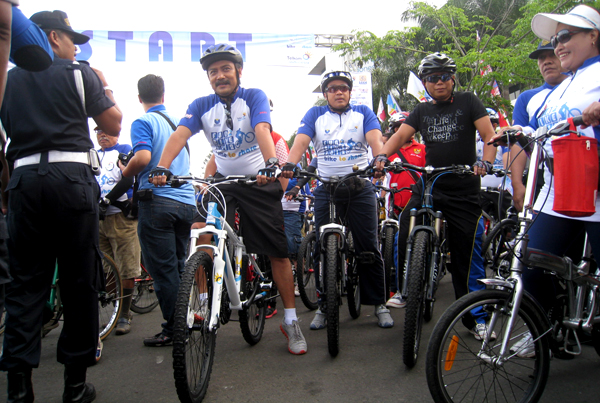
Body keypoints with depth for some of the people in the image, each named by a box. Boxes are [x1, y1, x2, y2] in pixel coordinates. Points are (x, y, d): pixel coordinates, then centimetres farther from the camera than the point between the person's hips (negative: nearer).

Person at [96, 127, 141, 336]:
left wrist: (106, 200, -17)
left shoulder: (125, 151, 6)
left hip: (121, 216, -5)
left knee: (126, 271, -4)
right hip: (97, 217, 5)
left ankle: (124, 316, 5)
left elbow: (127, 180, -8)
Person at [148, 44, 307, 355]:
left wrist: (270, 163, -44)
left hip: (259, 182, -2)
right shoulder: (201, 105, 1)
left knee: (278, 253, -2)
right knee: (200, 237, -16)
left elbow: (262, 129, -25)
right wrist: (162, 167, -34)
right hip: (222, 181, 3)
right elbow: (180, 134, -15)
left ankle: (290, 321, 11)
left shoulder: (254, 97, -6)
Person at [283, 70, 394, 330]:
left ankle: (379, 303, 15)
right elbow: (301, 141, -6)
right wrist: (290, 164, -27)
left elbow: (375, 139, -8)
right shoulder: (315, 115, 10)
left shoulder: (363, 113, 9)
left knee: (368, 248, 1)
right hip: (326, 189, 1)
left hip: (361, 188, 0)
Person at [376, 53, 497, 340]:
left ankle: (477, 317, 13)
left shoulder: (468, 103, 5)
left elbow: (489, 135, -4)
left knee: (467, 255, 0)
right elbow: (400, 135, 1)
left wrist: (485, 161, -25)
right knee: (404, 234, -12)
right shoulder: (421, 111, 14)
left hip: (464, 190, -2)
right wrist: (382, 155, -19)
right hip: (428, 186, 3)